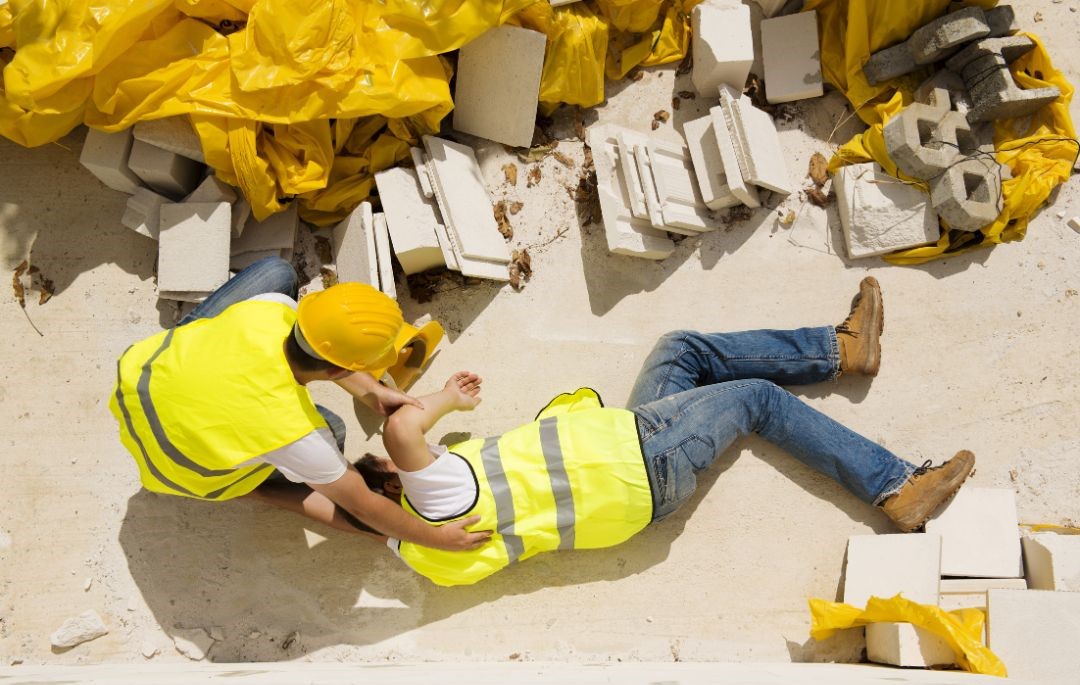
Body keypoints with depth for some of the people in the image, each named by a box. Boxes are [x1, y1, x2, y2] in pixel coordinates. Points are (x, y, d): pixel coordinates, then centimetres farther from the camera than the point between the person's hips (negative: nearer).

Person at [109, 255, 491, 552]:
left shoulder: (271, 308, -30)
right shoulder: (292, 431, -39)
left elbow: (316, 344, -4)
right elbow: (363, 508, -24)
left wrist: (370, 392, -6)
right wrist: (436, 538, -13)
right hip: (175, 466, -3)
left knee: (278, 271, 3)